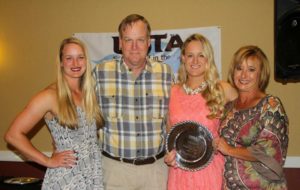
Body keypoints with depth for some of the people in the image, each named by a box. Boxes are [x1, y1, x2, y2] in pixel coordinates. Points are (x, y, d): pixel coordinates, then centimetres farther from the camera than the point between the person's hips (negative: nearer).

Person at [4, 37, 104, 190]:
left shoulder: (90, 92, 5)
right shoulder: (50, 96, -11)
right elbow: (13, 134, -13)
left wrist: (97, 150, 0)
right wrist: (48, 161, -12)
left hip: (95, 174, 5)